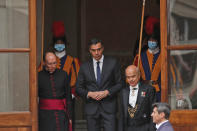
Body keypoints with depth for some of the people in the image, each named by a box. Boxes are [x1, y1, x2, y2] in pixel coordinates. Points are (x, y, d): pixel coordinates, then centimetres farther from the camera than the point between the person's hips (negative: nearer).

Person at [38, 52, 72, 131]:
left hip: (61, 113, 1)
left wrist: (69, 116, 7)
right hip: (45, 113, -1)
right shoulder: (39, 76, 2)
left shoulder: (63, 75, 7)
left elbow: (68, 97, 10)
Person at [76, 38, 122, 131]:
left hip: (108, 108, -2)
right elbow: (79, 88, 10)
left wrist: (107, 92, -11)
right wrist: (89, 94, -9)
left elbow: (119, 84, 4)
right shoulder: (84, 67, 8)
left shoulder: (113, 63, 4)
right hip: (91, 108, 2)